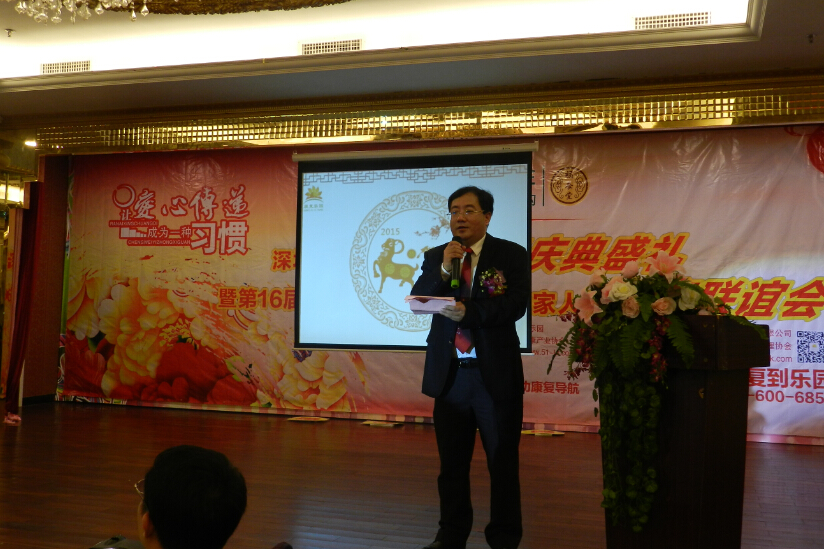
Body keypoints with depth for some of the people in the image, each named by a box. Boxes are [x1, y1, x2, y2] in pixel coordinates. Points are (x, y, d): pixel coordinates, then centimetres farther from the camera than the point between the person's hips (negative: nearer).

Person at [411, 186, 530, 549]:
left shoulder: (511, 255, -2)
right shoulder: (436, 256, 8)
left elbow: (516, 305, -14)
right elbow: (417, 301, -2)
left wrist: (469, 312, -27)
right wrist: (443, 270, -16)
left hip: (496, 372, -3)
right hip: (448, 372, 3)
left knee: (502, 462, 8)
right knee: (451, 461, 14)